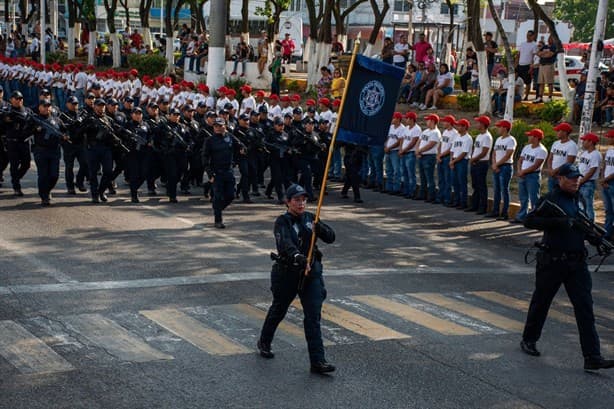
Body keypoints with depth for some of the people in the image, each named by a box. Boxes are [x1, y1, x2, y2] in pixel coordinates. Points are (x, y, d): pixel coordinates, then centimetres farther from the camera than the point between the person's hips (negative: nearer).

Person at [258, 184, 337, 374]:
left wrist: (319, 228, -23)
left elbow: (330, 237, -3)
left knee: (314, 315, -6)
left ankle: (318, 361, -8)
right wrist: (299, 258, -47)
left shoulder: (310, 218, 4)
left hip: (311, 272, 3)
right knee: (278, 310, 17)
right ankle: (264, 343, 44)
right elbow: (285, 244, -30)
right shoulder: (282, 222, -12)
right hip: (287, 273, -3)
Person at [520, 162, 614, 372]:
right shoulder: (551, 199, -8)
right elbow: (529, 221, -17)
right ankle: (528, 340, 34)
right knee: (541, 302, 11)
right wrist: (557, 222, -26)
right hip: (552, 262, -5)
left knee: (585, 307, -4)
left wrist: (595, 239, 6)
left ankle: (592, 358, -8)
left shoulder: (579, 200, 13)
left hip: (577, 262, 5)